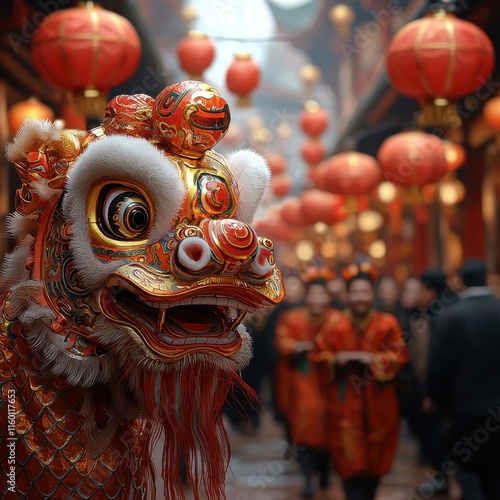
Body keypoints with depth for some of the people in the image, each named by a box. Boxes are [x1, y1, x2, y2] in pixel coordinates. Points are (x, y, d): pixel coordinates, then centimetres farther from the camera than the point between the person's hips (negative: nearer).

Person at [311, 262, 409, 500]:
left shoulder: (388, 324, 0)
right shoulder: (334, 325, 1)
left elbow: (399, 356, -5)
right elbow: (319, 355, 3)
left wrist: (373, 359, -19)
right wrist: (337, 359, -16)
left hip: (377, 402, 1)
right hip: (345, 402, -1)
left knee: (375, 461, 10)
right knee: (351, 462, -8)